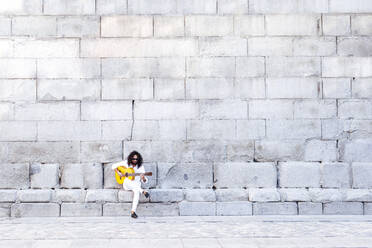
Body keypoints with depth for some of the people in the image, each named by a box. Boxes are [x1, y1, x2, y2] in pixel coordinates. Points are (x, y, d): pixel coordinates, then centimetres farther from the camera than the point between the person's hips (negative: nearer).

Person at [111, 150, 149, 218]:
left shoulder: (140, 167, 1)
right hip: (127, 184, 0)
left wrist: (143, 178, -24)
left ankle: (133, 211, -40)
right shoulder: (126, 163, 1)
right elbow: (114, 166, 6)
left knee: (137, 191, -36)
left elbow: (145, 181, 0)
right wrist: (118, 172, -11)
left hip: (136, 185, 0)